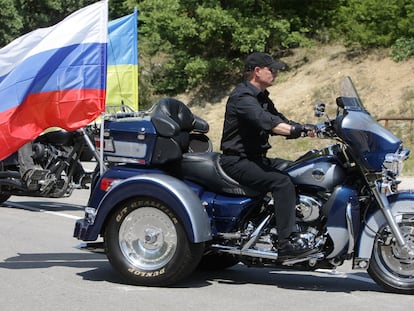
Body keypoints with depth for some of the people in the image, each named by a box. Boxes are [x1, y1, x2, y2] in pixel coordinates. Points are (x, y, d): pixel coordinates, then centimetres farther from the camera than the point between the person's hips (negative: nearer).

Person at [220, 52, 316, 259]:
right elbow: (265, 121, -31)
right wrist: (297, 130, -42)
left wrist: (308, 129, 0)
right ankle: (287, 243, -31)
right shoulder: (242, 96, -15)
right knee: (282, 182, -29)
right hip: (237, 162, -10)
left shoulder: (261, 98, 19)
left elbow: (279, 121, 16)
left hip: (256, 158, 10)